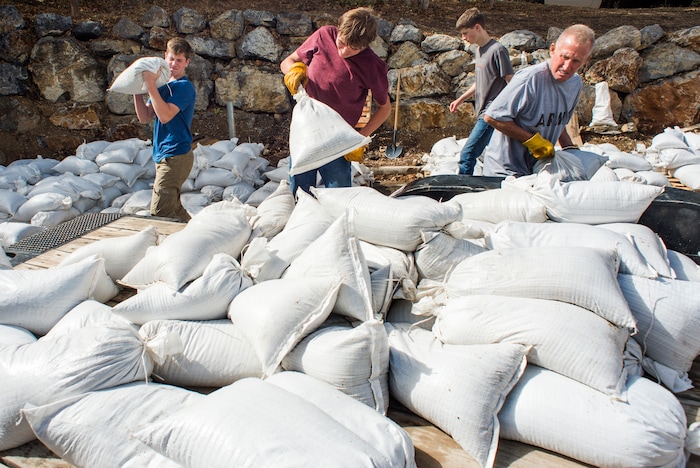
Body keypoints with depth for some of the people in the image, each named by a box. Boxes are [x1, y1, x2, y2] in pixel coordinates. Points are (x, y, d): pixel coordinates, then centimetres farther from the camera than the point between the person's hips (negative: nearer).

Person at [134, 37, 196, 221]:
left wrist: (150, 85, -22)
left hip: (176, 156, -9)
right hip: (163, 155, 9)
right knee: (173, 208, 18)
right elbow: (144, 117, 10)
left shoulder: (184, 87, -11)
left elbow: (165, 115, -24)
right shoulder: (162, 85, 14)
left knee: (159, 212, -11)